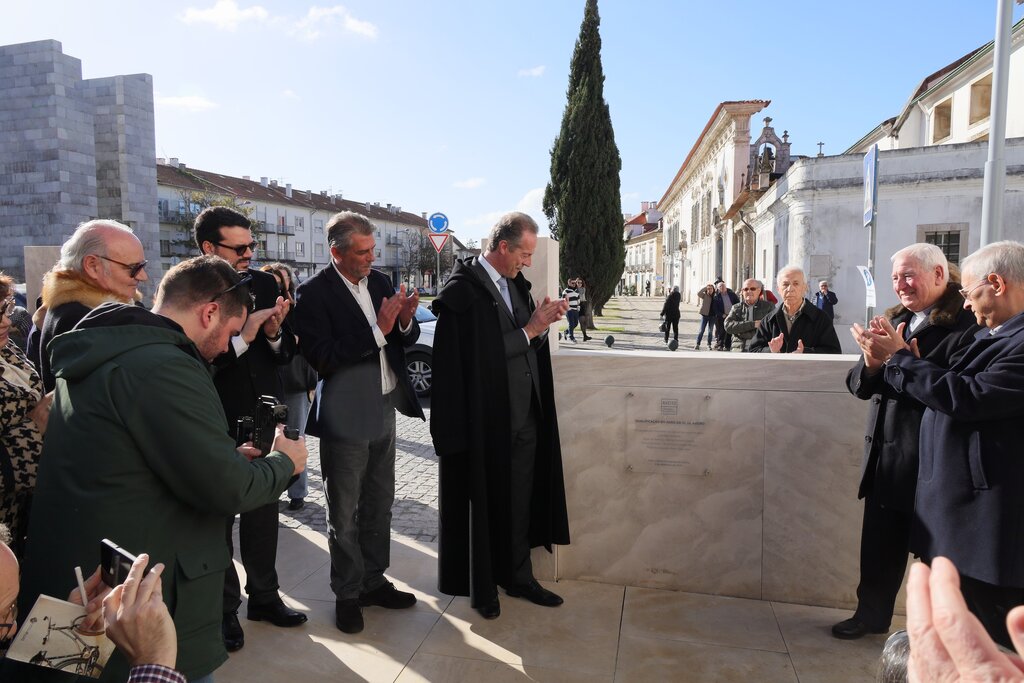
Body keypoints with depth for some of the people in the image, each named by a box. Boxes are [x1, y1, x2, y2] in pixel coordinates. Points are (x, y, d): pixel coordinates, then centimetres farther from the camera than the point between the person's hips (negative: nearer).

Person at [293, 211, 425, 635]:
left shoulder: (380, 281, 7)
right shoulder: (314, 293, -13)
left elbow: (406, 340, 12)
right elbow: (323, 358, -21)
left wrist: (405, 320, -11)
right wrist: (378, 328, -24)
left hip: (384, 409, 6)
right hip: (345, 417, -6)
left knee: (379, 505, 18)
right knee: (344, 515, 8)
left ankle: (373, 581, 34)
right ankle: (347, 595, 26)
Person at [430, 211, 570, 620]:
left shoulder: (516, 285, 10)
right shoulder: (463, 289, -14)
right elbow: (482, 354, -20)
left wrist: (544, 323, -5)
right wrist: (531, 329, -15)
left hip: (525, 417, 7)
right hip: (485, 421, -7)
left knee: (521, 504, 16)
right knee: (483, 504, 9)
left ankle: (519, 577, 33)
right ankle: (481, 586, 27)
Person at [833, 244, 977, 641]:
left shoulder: (965, 327, -14)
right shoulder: (893, 323, 8)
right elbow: (858, 386, 6)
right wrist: (872, 362, -15)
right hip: (886, 455, 6)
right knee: (878, 544, 18)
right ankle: (871, 614, 37)